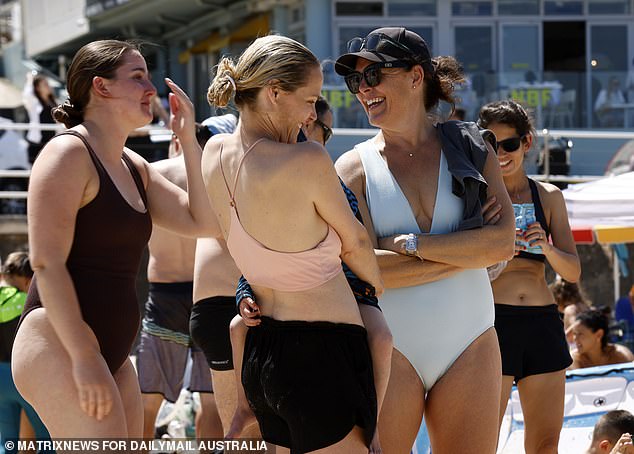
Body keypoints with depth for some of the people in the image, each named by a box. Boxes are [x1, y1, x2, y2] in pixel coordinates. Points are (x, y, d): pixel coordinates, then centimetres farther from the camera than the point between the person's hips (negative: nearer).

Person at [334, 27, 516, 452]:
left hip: (470, 345, 2)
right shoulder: (354, 167, 2)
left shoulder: (470, 147, 8)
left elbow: (503, 242, -5)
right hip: (389, 350, -2)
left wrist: (412, 245, -11)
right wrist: (466, 252, -8)